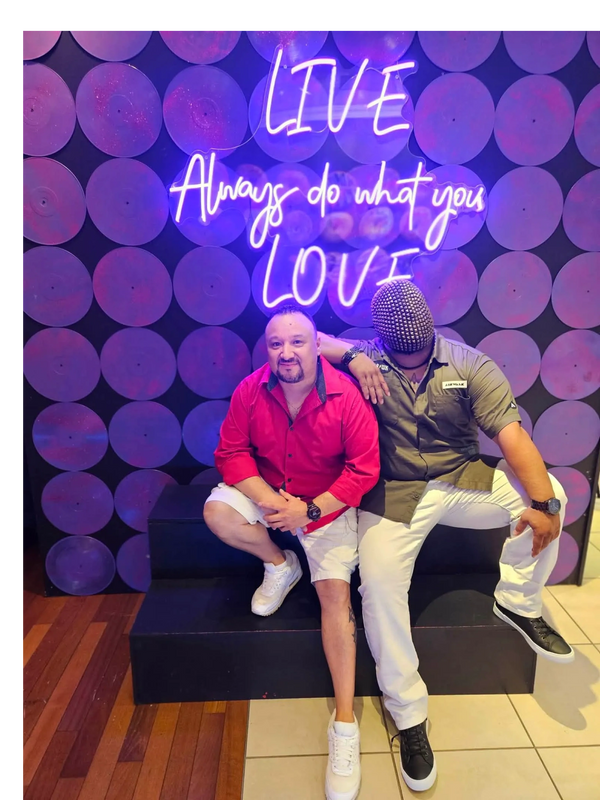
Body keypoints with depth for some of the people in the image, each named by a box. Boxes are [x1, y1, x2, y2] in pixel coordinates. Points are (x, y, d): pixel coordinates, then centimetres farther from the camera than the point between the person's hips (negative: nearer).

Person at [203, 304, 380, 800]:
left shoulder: (345, 396, -20)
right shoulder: (251, 391, -13)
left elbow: (364, 470, -17)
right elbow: (232, 453, -8)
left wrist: (310, 510, -23)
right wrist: (272, 501, -22)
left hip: (328, 503, -3)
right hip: (266, 492, 3)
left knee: (336, 591, -14)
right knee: (217, 512, -22)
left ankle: (345, 722, 1)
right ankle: (280, 566, 8)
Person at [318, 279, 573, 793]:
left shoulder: (470, 365, -6)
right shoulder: (368, 361, -4)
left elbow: (511, 433, -15)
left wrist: (543, 503, -27)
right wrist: (351, 355, -25)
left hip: (461, 481, 2)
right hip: (393, 494, -1)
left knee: (547, 493, -18)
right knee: (379, 584, -20)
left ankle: (518, 603, 6)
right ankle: (408, 714, 3)